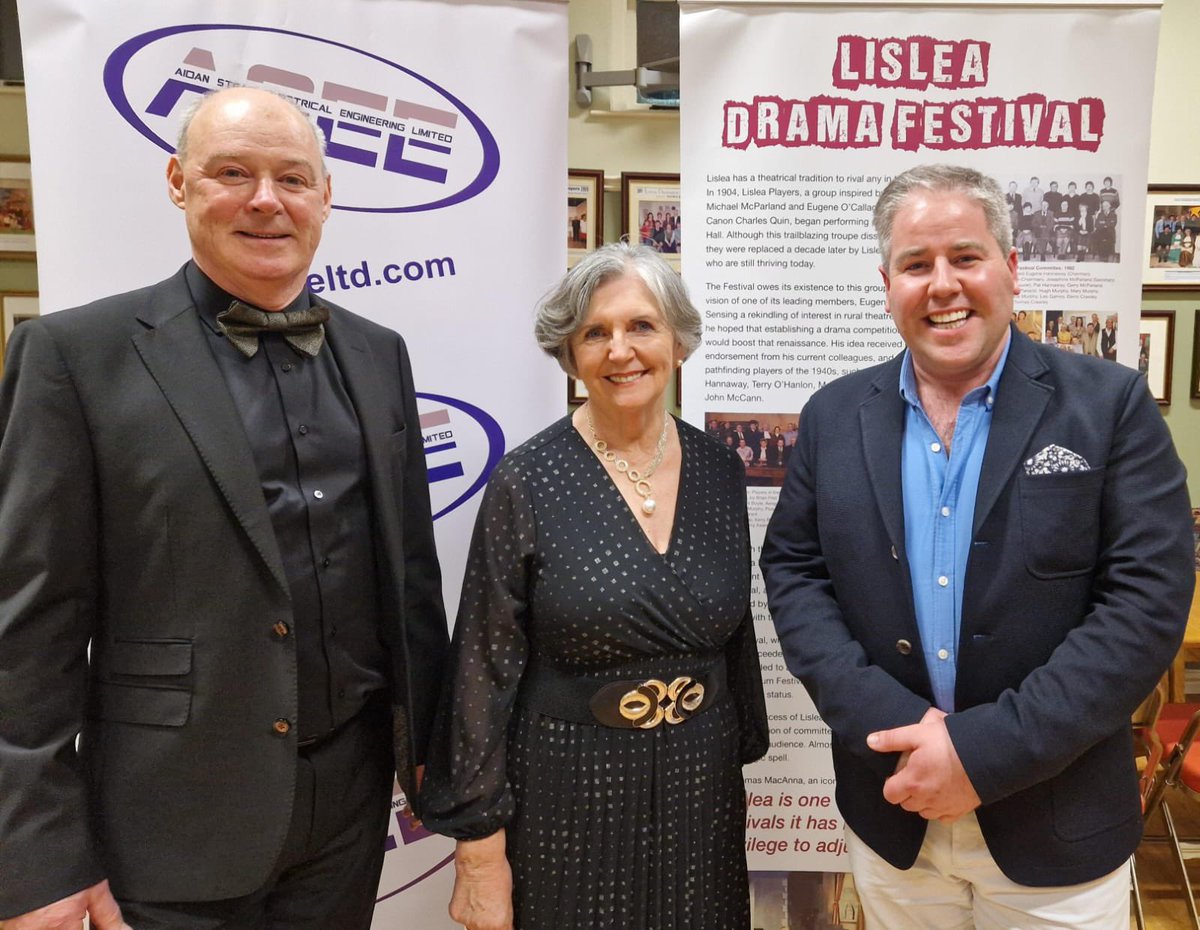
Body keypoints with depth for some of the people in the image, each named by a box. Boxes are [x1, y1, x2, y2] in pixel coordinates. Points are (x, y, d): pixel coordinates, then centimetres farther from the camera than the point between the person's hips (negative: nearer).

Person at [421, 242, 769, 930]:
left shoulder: (720, 472, 0)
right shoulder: (527, 484, -13)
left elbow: (737, 636, 10)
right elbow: (484, 673, -10)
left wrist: (742, 758, 15)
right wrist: (480, 851, -8)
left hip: (702, 786, 4)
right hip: (568, 793, -4)